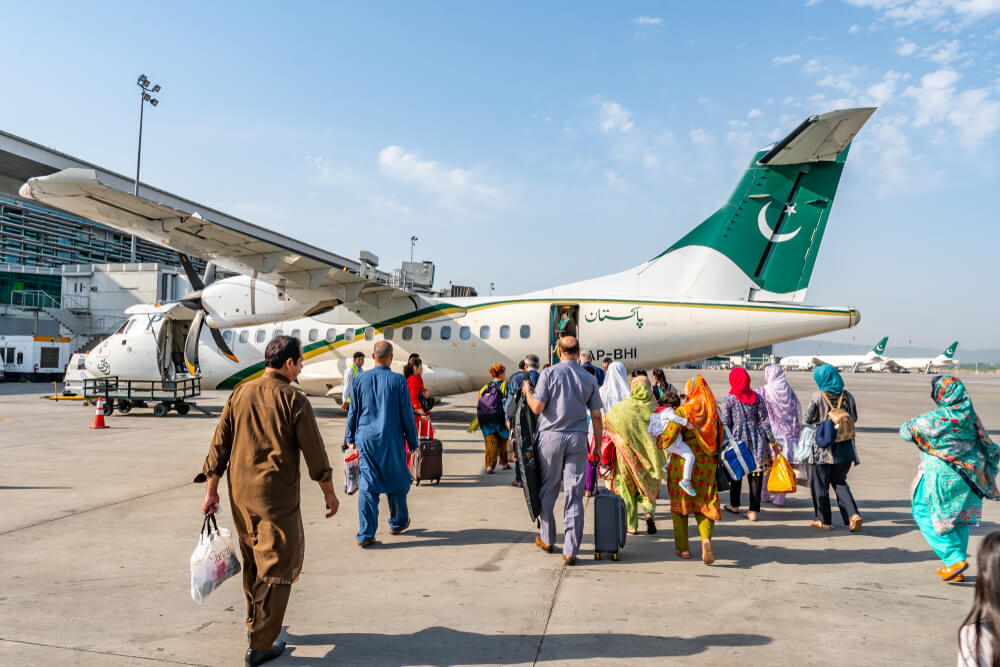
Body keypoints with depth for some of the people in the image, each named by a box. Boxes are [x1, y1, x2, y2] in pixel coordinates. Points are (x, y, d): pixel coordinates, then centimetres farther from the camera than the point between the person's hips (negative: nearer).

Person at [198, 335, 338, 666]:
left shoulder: (240, 394, 4)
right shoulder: (293, 400, -13)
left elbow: (219, 444, 5)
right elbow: (313, 451, -9)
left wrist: (211, 491, 11)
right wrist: (329, 492, 2)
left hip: (240, 494, 7)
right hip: (277, 496, -6)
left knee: (253, 561, 23)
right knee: (276, 568, 5)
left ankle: (255, 623, 40)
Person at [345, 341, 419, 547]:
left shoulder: (360, 379, -1)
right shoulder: (398, 381, -8)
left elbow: (353, 412, 6)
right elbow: (407, 415, -5)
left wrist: (350, 437, 19)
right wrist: (412, 442, 5)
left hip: (366, 439, 2)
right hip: (392, 441, -2)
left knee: (367, 485, 3)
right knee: (396, 481, 15)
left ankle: (366, 534, 0)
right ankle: (398, 522, 33)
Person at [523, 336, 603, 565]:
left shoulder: (549, 374, -5)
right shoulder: (589, 379, 5)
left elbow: (537, 407, -12)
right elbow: (596, 417, 6)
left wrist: (528, 392, 8)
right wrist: (598, 446, 14)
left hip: (551, 437, -2)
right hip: (577, 439, 2)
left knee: (547, 490, 14)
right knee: (574, 495, 3)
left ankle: (547, 538, 29)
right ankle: (570, 551, 4)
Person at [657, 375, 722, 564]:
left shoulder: (682, 411, -14)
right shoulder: (714, 411, -1)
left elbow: (667, 439, -18)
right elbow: (720, 438, 6)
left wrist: (658, 440, 2)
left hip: (683, 462, -3)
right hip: (707, 464, 3)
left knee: (680, 503, 14)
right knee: (705, 505, 11)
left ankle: (683, 547, 20)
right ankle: (706, 538, -15)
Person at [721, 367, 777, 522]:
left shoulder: (729, 399, -6)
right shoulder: (757, 397, 2)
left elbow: (725, 423, -6)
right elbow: (764, 421, 3)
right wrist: (772, 440, 10)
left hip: (738, 439, -2)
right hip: (757, 440, 2)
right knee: (756, 474, 6)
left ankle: (734, 505, 29)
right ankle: (753, 510, 7)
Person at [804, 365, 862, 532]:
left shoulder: (819, 396, -13)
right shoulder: (847, 396, 1)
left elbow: (807, 418, -10)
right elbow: (854, 418, 12)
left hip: (824, 448, -5)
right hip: (845, 447, 5)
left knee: (820, 483, 9)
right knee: (840, 482, 18)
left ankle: (825, 521, 14)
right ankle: (853, 514, 1)